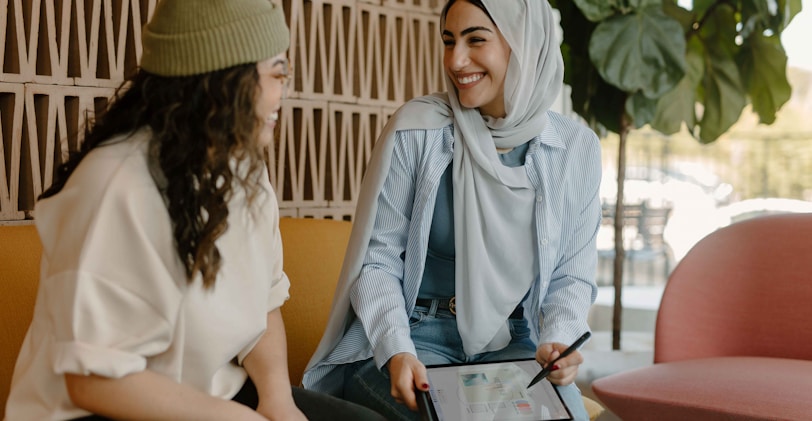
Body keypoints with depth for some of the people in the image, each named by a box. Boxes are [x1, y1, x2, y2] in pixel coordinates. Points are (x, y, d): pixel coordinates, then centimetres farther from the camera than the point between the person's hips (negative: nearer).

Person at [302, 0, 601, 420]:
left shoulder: (576, 148, -1)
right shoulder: (416, 130, -10)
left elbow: (572, 274, 6)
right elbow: (377, 260, -6)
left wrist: (558, 340, -14)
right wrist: (396, 351, -22)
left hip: (512, 340, 3)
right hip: (413, 334, -3)